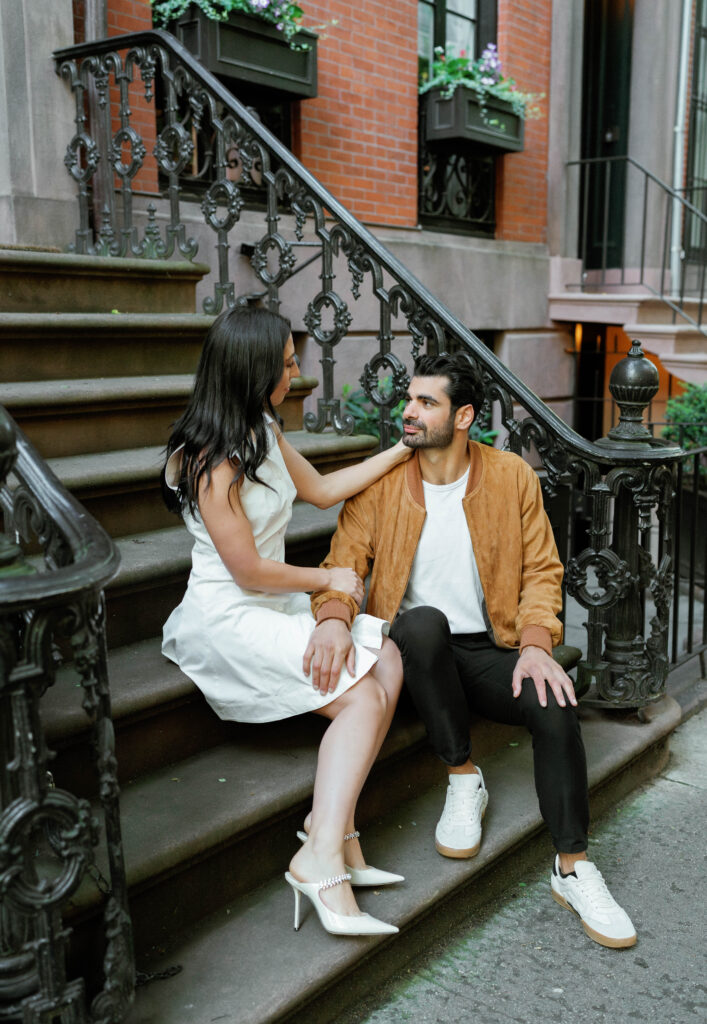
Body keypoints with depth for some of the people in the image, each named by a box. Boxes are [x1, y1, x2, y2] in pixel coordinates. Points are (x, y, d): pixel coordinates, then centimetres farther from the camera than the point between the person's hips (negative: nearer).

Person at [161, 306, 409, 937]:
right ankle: (324, 856, -15)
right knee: (363, 697, -19)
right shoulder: (211, 459, -20)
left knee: (387, 661, -10)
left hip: (276, 605, 9)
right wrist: (329, 579, -3)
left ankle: (334, 833, -10)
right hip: (229, 619, -9)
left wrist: (401, 451, 18)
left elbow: (322, 490, 22)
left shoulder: (262, 431, 9)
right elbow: (249, 571, -18)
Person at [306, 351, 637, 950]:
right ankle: (463, 781, -16)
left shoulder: (513, 478, 1)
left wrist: (535, 643, -16)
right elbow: (343, 563, -5)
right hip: (416, 652, -1)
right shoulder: (381, 482, -1)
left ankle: (573, 869, -8)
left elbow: (541, 571, 2)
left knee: (556, 706, -28)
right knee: (423, 621, -36)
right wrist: (334, 616, -28)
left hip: (489, 650, 1)